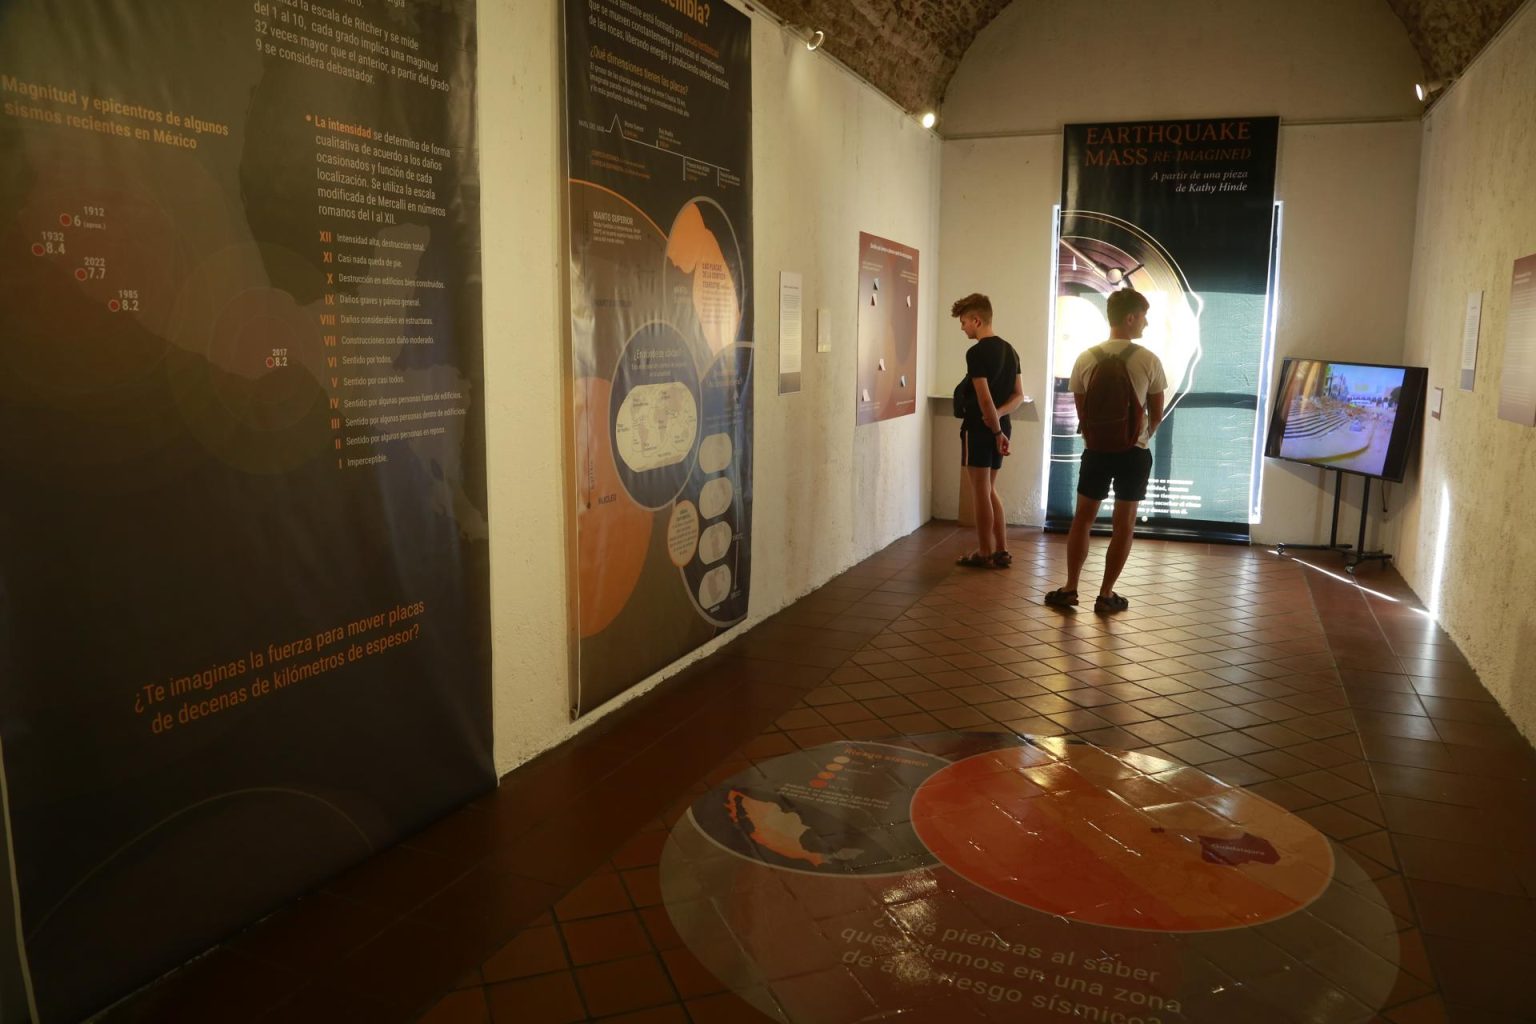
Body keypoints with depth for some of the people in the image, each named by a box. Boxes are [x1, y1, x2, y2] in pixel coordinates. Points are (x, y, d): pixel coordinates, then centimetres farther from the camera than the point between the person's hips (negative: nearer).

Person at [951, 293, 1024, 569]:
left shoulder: (976, 352, -15)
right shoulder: (1009, 350, 11)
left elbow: (984, 398, -20)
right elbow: (1019, 395, 11)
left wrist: (996, 430, -13)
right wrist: (999, 415, -3)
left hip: (980, 428, -8)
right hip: (999, 426, 8)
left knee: (980, 491, 1)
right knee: (989, 490, 16)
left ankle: (985, 554, 8)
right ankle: (1001, 551, 17)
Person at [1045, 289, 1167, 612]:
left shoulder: (1086, 358, -3)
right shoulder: (1149, 360, -9)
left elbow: (1081, 410, 5)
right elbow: (1157, 413, 0)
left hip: (1096, 449, 2)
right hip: (1134, 452, -2)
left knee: (1082, 519, 13)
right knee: (1124, 525, 8)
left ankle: (1070, 589, 14)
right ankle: (1106, 595, 12)